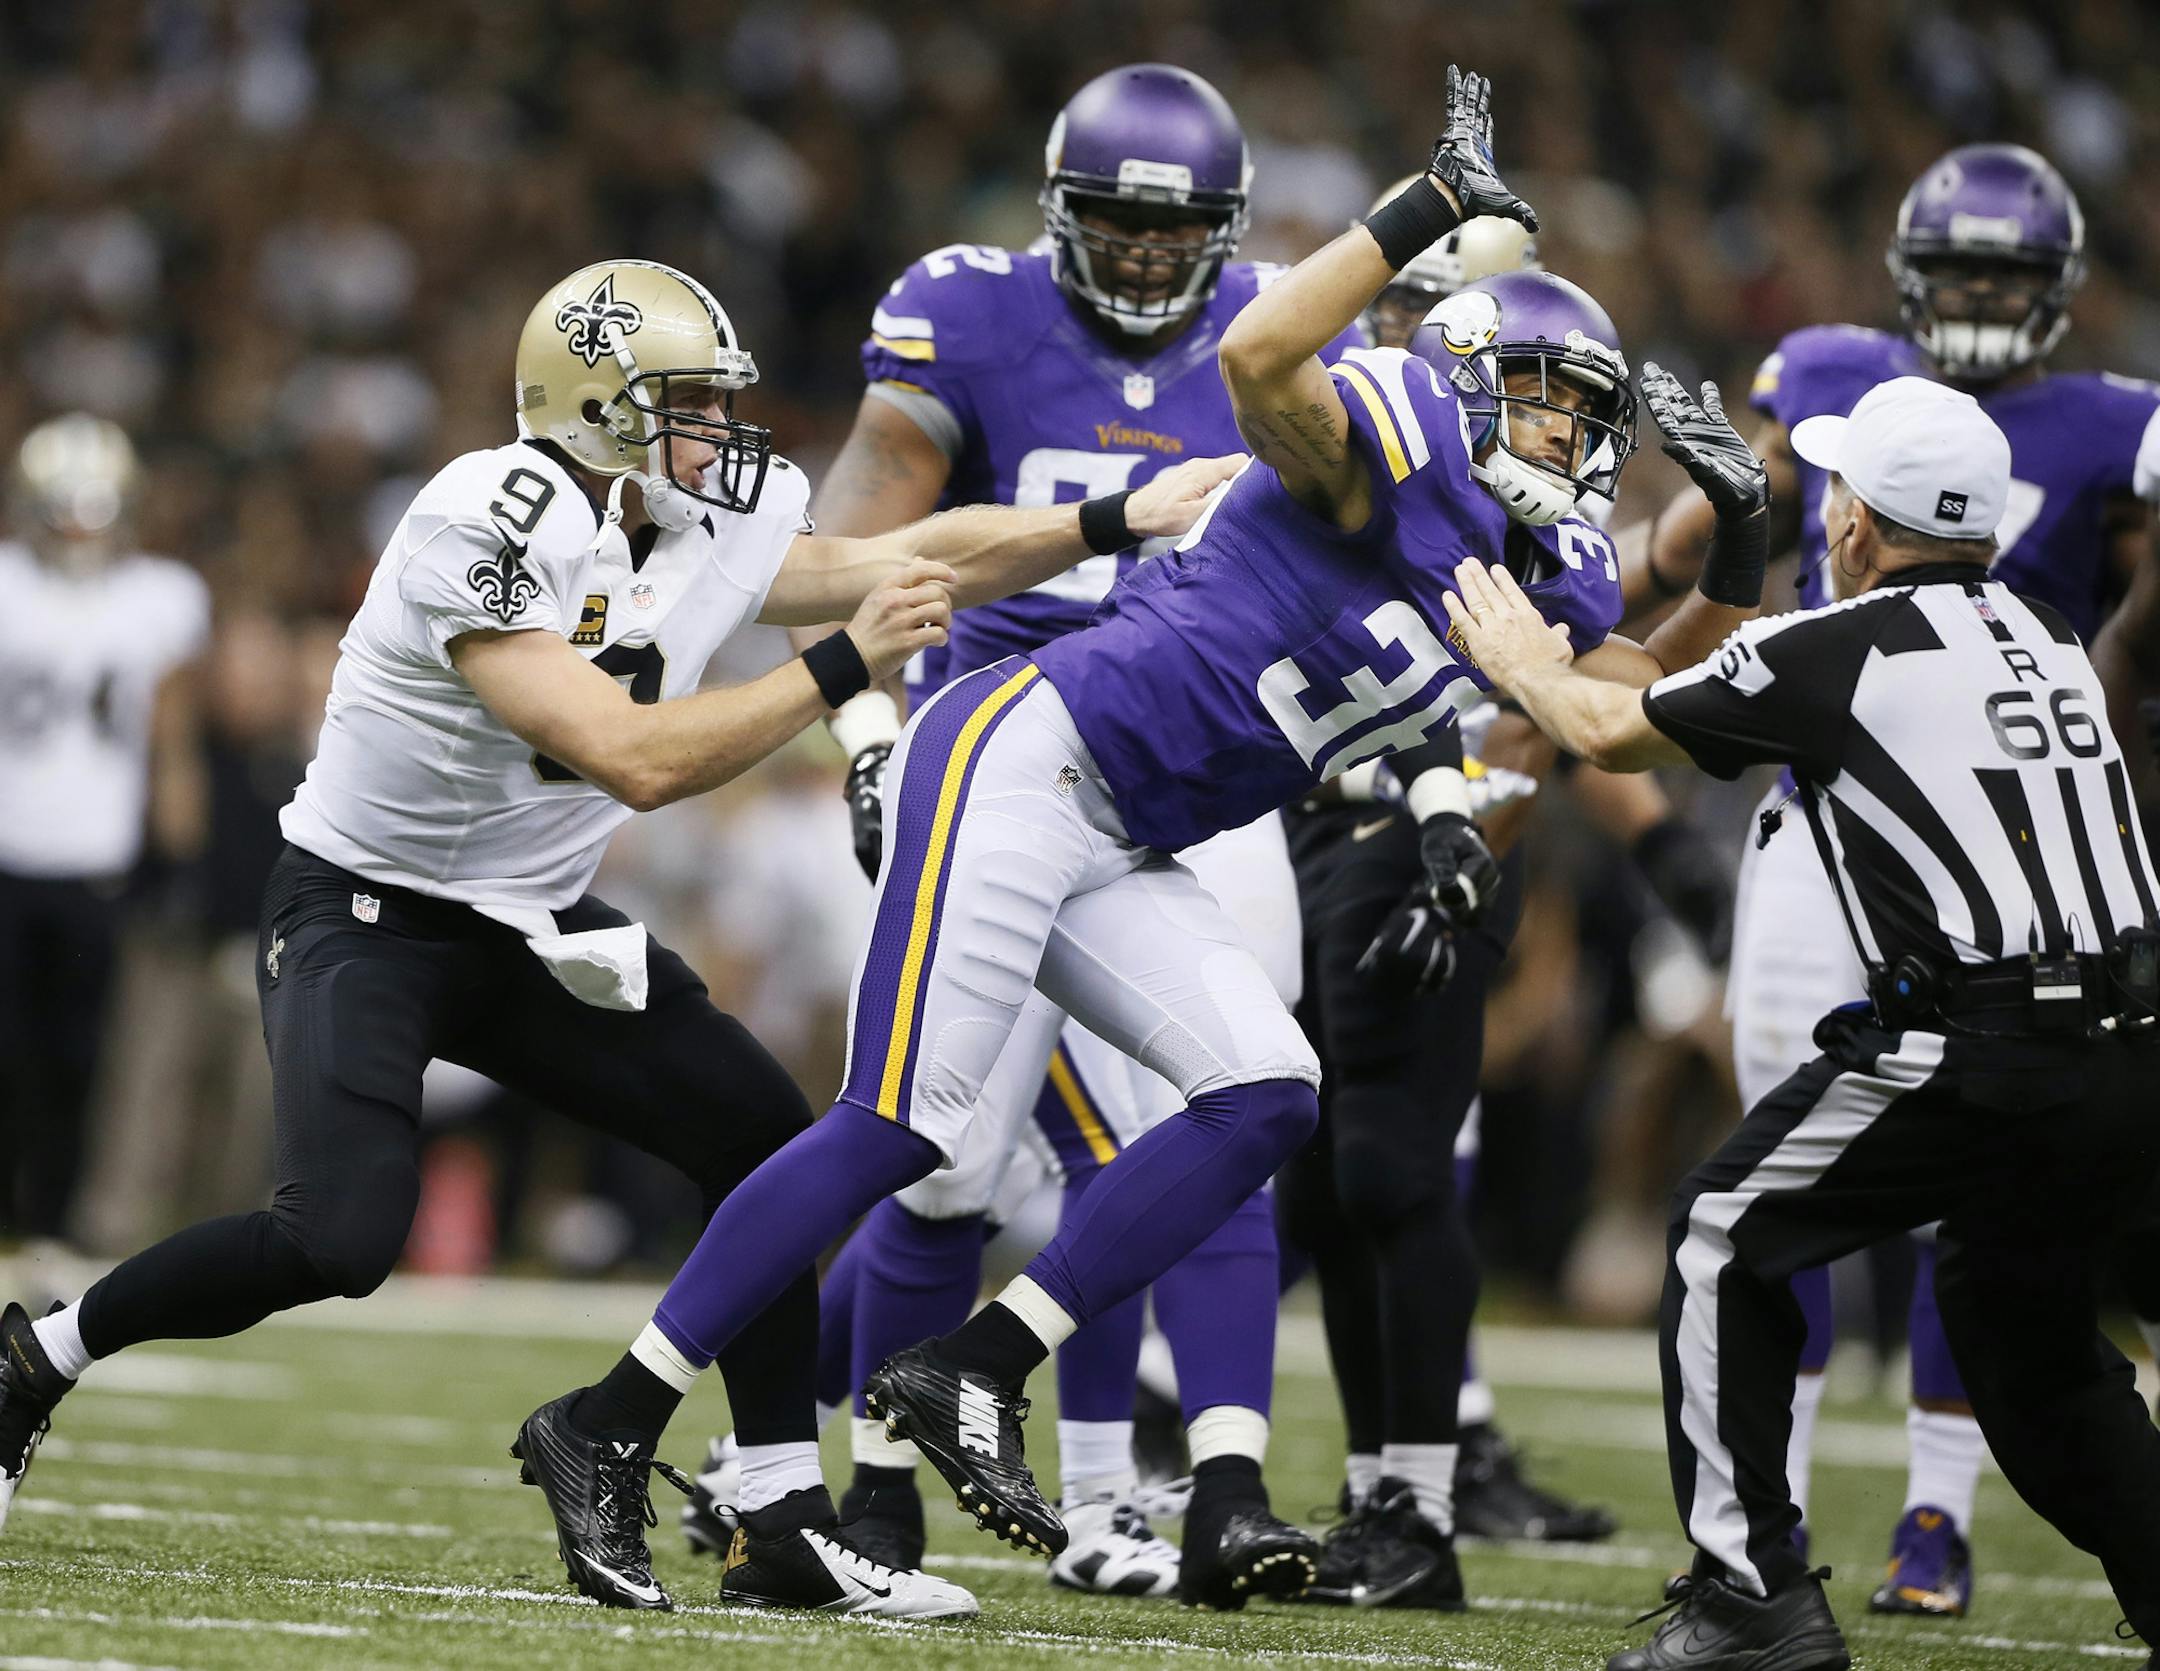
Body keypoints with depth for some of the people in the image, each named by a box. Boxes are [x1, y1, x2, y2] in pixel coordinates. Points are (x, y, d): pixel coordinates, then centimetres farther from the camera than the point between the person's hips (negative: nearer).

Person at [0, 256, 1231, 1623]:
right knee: (340, 1239, -25)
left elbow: (918, 560, 10)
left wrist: (1120, 524, 4)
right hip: (367, 914, -8)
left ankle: (787, 1526, 2)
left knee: (766, 1142, -4)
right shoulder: (494, 530, -26)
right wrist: (846, 664, -30)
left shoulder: (712, 532, -3)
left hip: (527, 924, 8)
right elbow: (639, 762, -32)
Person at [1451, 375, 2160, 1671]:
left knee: (1729, 1241, 10)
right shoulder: (2047, 635, 15)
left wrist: (1526, 665, 34)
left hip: (1977, 1054, -7)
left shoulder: (1834, 653, -3)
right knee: (2026, 1319, 27)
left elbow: (1611, 734, 13)